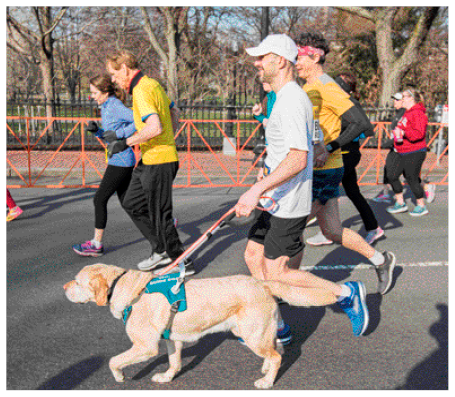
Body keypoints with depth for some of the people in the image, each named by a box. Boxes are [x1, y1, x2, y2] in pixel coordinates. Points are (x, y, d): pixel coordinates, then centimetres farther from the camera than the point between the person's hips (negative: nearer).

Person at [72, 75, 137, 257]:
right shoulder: (105, 107, 14)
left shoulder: (116, 106, -14)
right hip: (120, 160, 10)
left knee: (100, 199, -3)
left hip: (121, 161, -10)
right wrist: (96, 130, 3)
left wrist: (119, 134, -24)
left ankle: (96, 244, 7)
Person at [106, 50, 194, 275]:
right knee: (132, 204, 18)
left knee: (160, 215, -1)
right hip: (149, 161, 11)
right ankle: (162, 250, 24)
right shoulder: (153, 84, 12)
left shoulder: (141, 91, -19)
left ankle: (182, 263, 12)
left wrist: (126, 143, -22)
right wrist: (168, 140, 28)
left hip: (157, 162, -11)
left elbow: (155, 127, -32)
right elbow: (174, 113, 24)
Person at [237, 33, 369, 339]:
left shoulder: (292, 101, -19)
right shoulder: (287, 98, 15)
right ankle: (276, 328, 23)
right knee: (254, 256, 13)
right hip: (278, 201, 10)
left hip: (288, 205, -10)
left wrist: (257, 190, -32)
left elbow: (298, 159, -29)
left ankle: (347, 293, 9)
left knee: (277, 274, -4)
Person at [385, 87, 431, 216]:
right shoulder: (407, 113, 16)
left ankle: (421, 206, 14)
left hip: (414, 153, -10)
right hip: (402, 153, 10)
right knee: (391, 175, 5)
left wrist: (403, 133, -30)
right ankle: (400, 203, 16)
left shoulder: (417, 113, -16)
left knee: (412, 179, -3)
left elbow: (419, 133, -26)